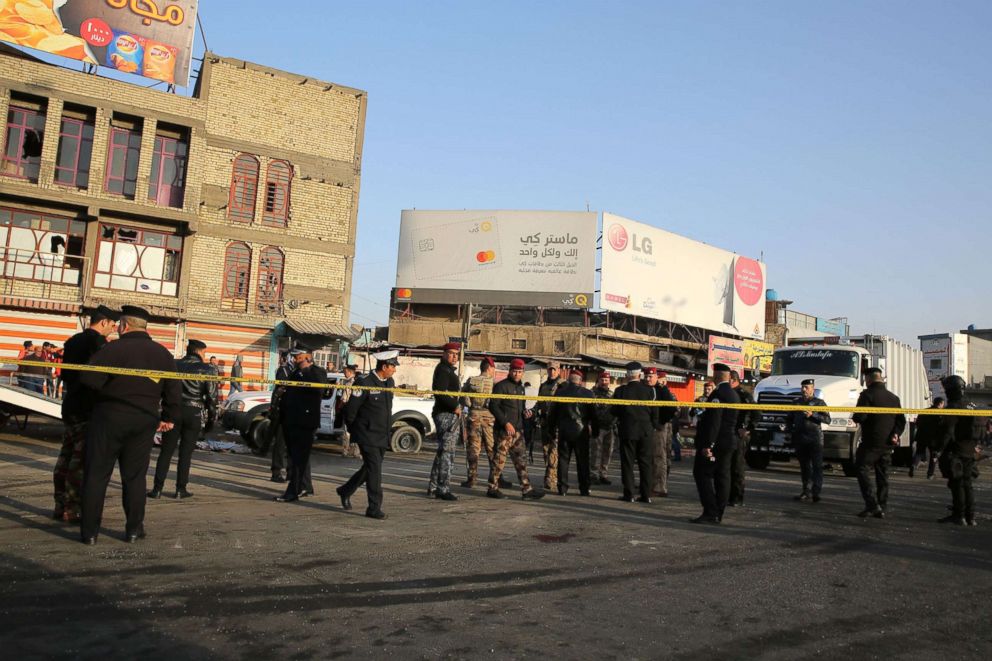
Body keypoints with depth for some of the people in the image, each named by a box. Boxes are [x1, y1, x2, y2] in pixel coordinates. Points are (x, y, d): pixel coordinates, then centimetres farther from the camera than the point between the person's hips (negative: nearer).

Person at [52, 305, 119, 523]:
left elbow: (65, 374, 18)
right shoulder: (98, 341, -13)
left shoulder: (73, 341, 13)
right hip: (89, 408, -9)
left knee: (66, 456, 12)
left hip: (70, 405, 9)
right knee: (82, 460, -6)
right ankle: (72, 510, -5)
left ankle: (60, 506, 17)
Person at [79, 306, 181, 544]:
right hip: (144, 422, 4)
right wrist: (169, 417, 17)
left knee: (96, 474, 6)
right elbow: (174, 390, 9)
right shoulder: (163, 353, 6)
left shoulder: (113, 348, -10)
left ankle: (89, 531, 8)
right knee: (134, 477, 11)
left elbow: (90, 379, -18)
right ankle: (134, 529, 12)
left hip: (109, 417, -4)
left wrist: (105, 389, 2)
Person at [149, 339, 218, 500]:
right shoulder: (207, 369, -4)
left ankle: (157, 488, 7)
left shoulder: (174, 365, 4)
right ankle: (180, 489, 8)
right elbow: (211, 395, -6)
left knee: (166, 452, 8)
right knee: (186, 453, 5)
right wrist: (212, 413, 7)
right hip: (194, 413, -2)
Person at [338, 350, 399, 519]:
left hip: (382, 436, 8)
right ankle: (374, 507, -1)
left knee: (370, 468, 16)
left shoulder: (389, 382, 8)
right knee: (374, 469, -9)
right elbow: (351, 408, -11)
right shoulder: (364, 382, -17)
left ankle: (345, 491, 37)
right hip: (367, 435, -8)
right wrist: (353, 429, 1)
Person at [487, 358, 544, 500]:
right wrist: (506, 423, -17)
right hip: (504, 430, -8)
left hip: (517, 430, 8)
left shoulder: (520, 388, 19)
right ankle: (493, 488, 7)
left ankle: (526, 489, 8)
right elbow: (493, 406, -13)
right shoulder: (501, 386, -6)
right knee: (499, 459, -3)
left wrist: (526, 412, 7)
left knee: (521, 460, 6)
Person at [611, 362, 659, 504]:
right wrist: (652, 427, 13)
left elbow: (614, 411, -1)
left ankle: (629, 494, 4)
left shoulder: (621, 390, -6)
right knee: (645, 463, 8)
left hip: (627, 431, -2)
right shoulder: (649, 390, -3)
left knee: (627, 463, 4)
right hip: (646, 431, 2)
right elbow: (655, 412, 0)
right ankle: (646, 494, 9)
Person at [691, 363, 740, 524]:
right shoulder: (734, 394, 14)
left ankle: (710, 512, -8)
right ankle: (718, 514, 13)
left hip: (716, 442, -9)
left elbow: (714, 421, -23)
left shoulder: (718, 393, -17)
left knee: (702, 474, -4)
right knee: (722, 476, 9)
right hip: (729, 442, 9)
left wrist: (707, 444, -24)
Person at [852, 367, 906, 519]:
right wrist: (895, 434, 2)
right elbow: (901, 420, 11)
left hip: (871, 442, -7)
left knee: (863, 471, 0)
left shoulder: (867, 394, -10)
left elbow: (860, 417, -17)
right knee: (883, 475, 12)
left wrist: (854, 418, 3)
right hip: (888, 444, 7)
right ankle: (881, 508, 15)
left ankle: (872, 505, -11)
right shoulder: (894, 398, 13)